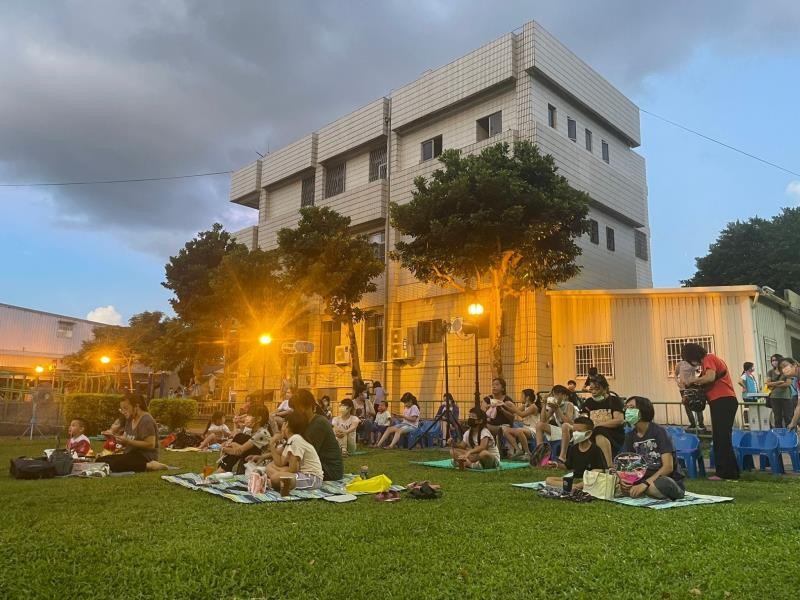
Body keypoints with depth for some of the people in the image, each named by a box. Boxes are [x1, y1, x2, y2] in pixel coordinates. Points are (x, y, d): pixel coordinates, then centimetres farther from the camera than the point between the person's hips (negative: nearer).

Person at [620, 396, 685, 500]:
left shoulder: (659, 432, -12)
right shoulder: (630, 436, 6)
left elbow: (668, 467, -19)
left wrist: (644, 484, -29)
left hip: (670, 480, -6)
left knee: (663, 484, -40)